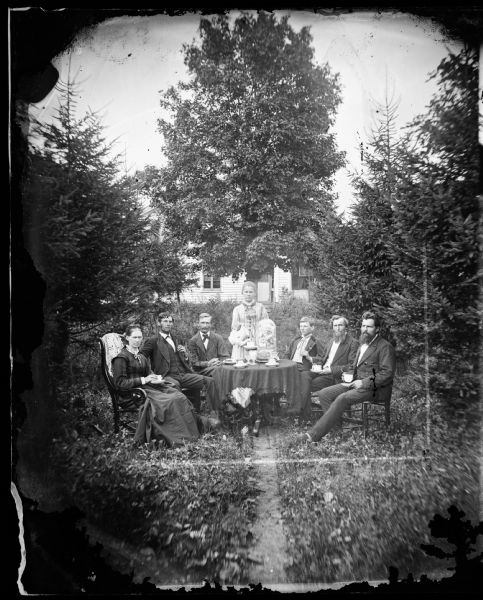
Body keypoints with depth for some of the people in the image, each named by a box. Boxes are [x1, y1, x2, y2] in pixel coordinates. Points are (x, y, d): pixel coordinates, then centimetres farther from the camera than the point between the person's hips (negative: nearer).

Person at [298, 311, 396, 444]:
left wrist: (364, 383, -19)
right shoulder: (363, 344, 20)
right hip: (357, 382, 9)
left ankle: (314, 434, -29)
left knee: (342, 398, -31)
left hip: (372, 388, -9)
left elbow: (387, 374, -14)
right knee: (323, 394, -10)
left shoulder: (385, 347, -7)